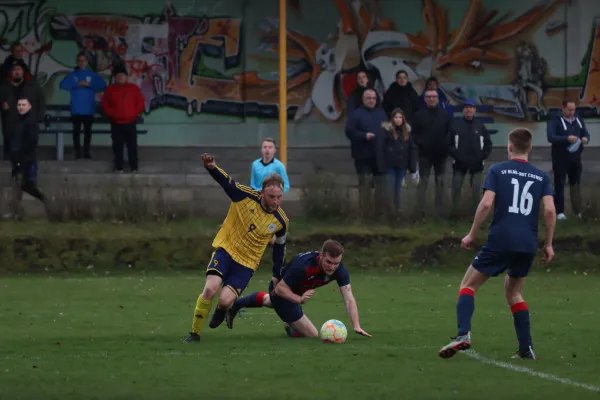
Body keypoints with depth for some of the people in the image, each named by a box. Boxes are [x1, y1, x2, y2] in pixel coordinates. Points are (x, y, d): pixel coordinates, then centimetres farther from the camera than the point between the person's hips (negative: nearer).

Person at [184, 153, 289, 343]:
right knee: (210, 289, -22)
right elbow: (225, 181, -15)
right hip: (226, 250, -1)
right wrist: (211, 168, -37)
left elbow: (279, 247, 10)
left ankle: (221, 311, 23)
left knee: (225, 300, -18)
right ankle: (194, 333, -3)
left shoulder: (281, 221, -7)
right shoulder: (246, 196, -14)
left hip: (246, 263, 1)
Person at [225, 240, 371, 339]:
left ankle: (235, 305, 62)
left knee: (271, 300, 41)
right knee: (312, 335, -10)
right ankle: (292, 330, 21)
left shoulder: (340, 270, -29)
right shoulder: (304, 265, -43)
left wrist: (356, 326, -44)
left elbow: (348, 299, -32)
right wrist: (299, 299, -49)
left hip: (297, 292, 7)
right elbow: (280, 288, -34)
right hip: (280, 292, -7)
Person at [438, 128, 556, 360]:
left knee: (468, 286, 7)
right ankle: (526, 348, 12)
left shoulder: (497, 170, 3)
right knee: (513, 293, 23)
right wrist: (548, 244, 7)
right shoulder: (541, 177, 10)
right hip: (528, 245, 4)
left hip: (500, 241, -4)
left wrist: (472, 234, 0)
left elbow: (486, 204, -8)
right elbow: (550, 210, -1)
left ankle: (463, 335, -16)